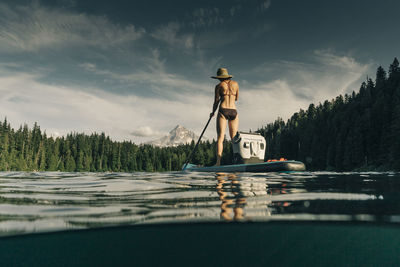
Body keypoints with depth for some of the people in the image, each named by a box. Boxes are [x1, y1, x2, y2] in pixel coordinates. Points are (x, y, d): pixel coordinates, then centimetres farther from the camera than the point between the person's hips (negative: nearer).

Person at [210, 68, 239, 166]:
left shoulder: (219, 86, 6)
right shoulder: (235, 83, 14)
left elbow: (216, 101, 5)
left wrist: (213, 112, 19)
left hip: (223, 111, -3)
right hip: (234, 111, 3)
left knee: (220, 137, -6)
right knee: (234, 138, 7)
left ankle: (218, 162, -15)